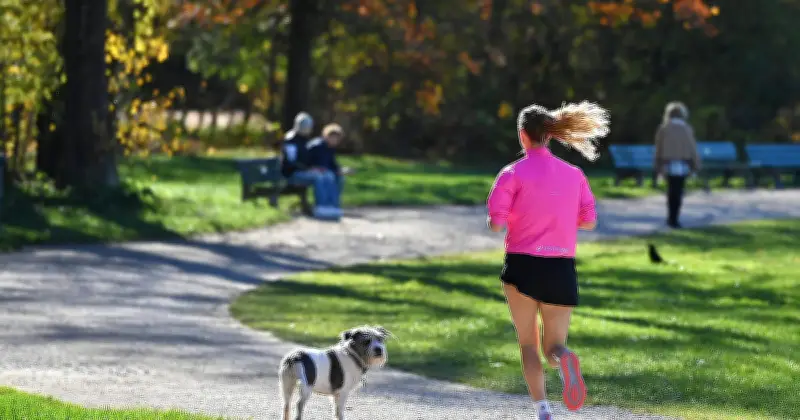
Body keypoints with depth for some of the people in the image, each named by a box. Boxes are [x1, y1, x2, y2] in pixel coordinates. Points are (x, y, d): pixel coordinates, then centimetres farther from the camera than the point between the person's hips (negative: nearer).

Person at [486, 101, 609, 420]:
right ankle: (563, 358, -29)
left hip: (522, 265, -2)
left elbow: (496, 224, -11)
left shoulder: (513, 174, -6)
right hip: (561, 268, 3)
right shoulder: (574, 174, 5)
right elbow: (589, 221, 8)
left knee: (528, 343, 12)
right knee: (553, 346, 9)